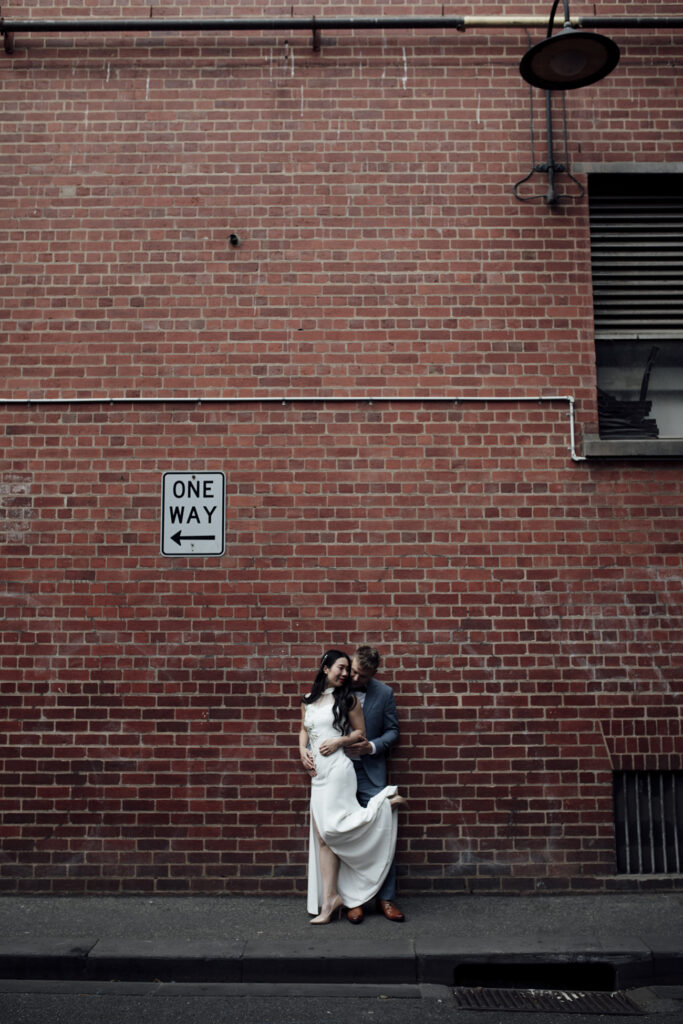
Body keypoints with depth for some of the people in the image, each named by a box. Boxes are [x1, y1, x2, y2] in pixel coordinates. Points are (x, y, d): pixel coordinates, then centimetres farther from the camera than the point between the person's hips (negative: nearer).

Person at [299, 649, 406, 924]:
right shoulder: (308, 701, 13)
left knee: (329, 829, -14)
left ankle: (384, 804, 5)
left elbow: (360, 732, 5)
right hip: (318, 772, 5)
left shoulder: (348, 699, 2)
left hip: (337, 768, -5)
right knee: (323, 835, 3)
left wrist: (338, 741, -11)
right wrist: (303, 751, 5)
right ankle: (330, 899, 7)